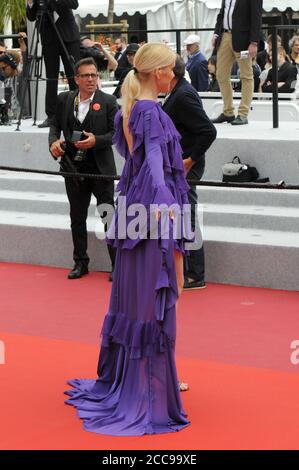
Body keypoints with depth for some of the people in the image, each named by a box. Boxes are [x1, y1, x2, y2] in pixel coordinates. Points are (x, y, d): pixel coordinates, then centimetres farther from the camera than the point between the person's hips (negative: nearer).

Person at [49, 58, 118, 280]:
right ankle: (81, 262, 22)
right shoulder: (65, 99, 5)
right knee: (77, 217, 12)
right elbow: (55, 124, 13)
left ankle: (118, 264, 5)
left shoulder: (108, 101, -4)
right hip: (74, 167, 4)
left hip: (100, 168, -4)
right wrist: (53, 141, -6)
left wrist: (96, 140, -21)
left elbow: (116, 133, -6)